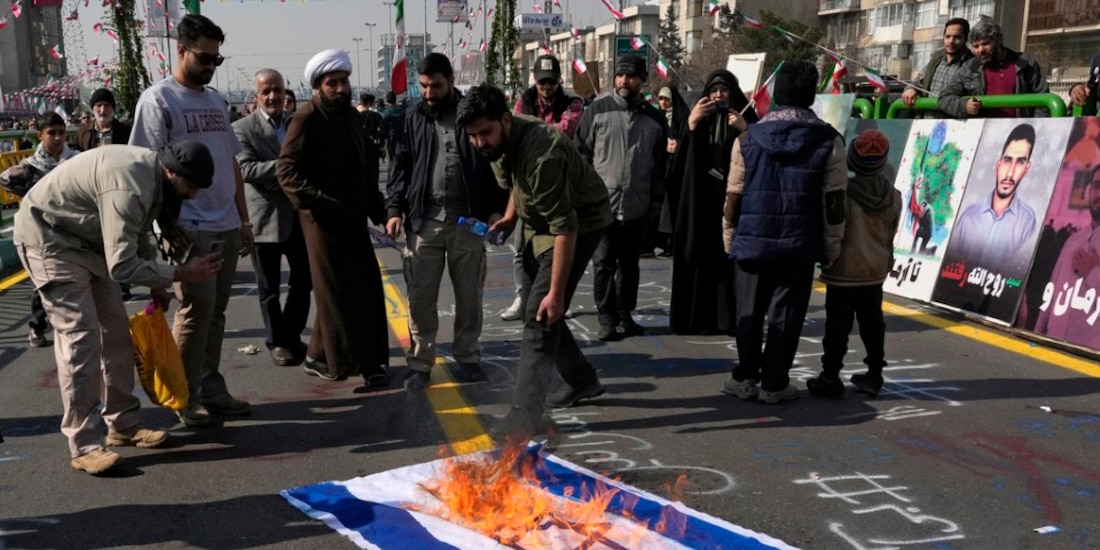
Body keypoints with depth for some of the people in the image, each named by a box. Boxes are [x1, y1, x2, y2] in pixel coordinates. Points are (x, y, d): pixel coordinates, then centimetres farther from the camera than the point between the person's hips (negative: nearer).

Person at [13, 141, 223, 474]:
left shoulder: (151, 172, -3)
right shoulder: (129, 187, -34)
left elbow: (138, 234, 13)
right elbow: (122, 267, -35)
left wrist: (157, 283, 10)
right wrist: (181, 273, -28)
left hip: (85, 237, 10)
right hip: (48, 237, -10)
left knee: (115, 330, 8)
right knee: (81, 336, -15)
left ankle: (123, 423, 18)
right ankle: (84, 447, -9)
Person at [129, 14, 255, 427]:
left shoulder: (216, 100, 17)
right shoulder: (158, 99, -4)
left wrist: (243, 219, 16)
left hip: (226, 227, 6)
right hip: (189, 229, -6)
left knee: (215, 311, 10)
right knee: (195, 309, -6)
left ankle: (211, 388, 19)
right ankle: (186, 398, 6)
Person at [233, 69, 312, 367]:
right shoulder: (242, 128, -6)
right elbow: (246, 170, -18)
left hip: (300, 214, 5)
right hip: (265, 217, -4)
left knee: (303, 280, 12)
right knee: (269, 288, 7)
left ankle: (292, 336, 30)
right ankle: (277, 342, 22)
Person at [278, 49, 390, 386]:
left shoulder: (350, 114, 14)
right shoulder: (306, 119, -10)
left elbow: (366, 164, 22)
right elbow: (287, 172, -17)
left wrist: (376, 208, 14)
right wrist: (319, 202, -26)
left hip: (354, 217, 8)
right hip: (324, 219, -8)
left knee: (366, 288, 10)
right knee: (338, 292, -1)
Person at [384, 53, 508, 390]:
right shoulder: (414, 117, 7)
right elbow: (400, 167, 7)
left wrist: (497, 208, -6)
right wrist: (395, 210, -5)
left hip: (468, 220, -1)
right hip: (423, 220, 1)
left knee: (469, 294, 9)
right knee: (420, 296, 2)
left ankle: (467, 356, 24)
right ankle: (420, 363, 12)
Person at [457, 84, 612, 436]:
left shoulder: (541, 153, -35)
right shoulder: (500, 142, -7)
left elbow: (565, 227, -34)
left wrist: (556, 292, -32)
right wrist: (511, 215, 0)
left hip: (580, 224, -9)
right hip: (539, 224, 9)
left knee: (540, 313, -16)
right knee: (534, 309, 14)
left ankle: (527, 414, -14)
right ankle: (581, 381, 31)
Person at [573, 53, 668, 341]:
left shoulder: (654, 118, 8)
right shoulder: (597, 110, 0)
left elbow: (661, 163, 13)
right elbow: (581, 152, 2)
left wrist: (656, 199, 8)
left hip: (637, 206, 3)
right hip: (602, 202, -2)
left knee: (629, 263, 12)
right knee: (604, 263, -1)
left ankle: (625, 314, 23)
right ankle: (606, 318, 8)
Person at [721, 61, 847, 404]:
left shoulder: (748, 138, 0)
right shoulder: (829, 142, -3)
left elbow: (733, 197, 2)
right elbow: (834, 203, -2)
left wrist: (730, 240, 14)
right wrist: (832, 248, 7)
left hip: (751, 240, 1)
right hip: (799, 244, -1)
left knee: (749, 311, 12)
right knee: (785, 314, 6)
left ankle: (745, 378, 18)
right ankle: (774, 383, 11)